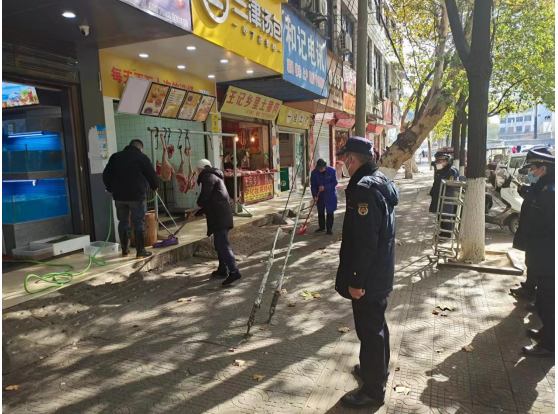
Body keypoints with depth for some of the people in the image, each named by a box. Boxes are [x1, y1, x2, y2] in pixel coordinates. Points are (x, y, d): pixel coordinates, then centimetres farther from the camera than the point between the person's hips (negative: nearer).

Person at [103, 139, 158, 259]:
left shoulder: (115, 157, 13)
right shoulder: (142, 157, -2)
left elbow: (106, 175, 14)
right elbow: (151, 174, 0)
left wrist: (111, 189, 25)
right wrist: (155, 187, 18)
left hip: (119, 196, 5)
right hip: (136, 196, -4)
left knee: (123, 223, 13)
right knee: (139, 223, 0)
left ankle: (125, 250, 19)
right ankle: (141, 252, 2)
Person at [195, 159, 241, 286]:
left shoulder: (208, 176, -4)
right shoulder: (214, 176, 28)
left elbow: (205, 194, -18)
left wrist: (198, 204, 3)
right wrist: (197, 213, 37)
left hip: (219, 215, -10)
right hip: (221, 214, 10)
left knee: (223, 244, -14)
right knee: (219, 243, 18)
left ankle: (234, 272, -18)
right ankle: (223, 270, 25)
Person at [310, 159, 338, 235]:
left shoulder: (332, 171, -14)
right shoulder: (314, 172, -9)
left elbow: (335, 182, -12)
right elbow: (313, 185, -4)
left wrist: (325, 187, -23)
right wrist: (314, 195, -15)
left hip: (330, 195, -2)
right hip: (320, 196, 2)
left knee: (330, 212, 3)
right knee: (320, 212, 13)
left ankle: (329, 228, 12)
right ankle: (322, 227, 27)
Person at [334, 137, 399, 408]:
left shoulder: (364, 189, -24)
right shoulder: (380, 182, 8)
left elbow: (364, 242, -27)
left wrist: (355, 279, -20)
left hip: (368, 277, -10)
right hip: (380, 272, 10)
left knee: (370, 330, 4)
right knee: (376, 325, 24)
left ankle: (373, 389, 21)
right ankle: (376, 370, 43)